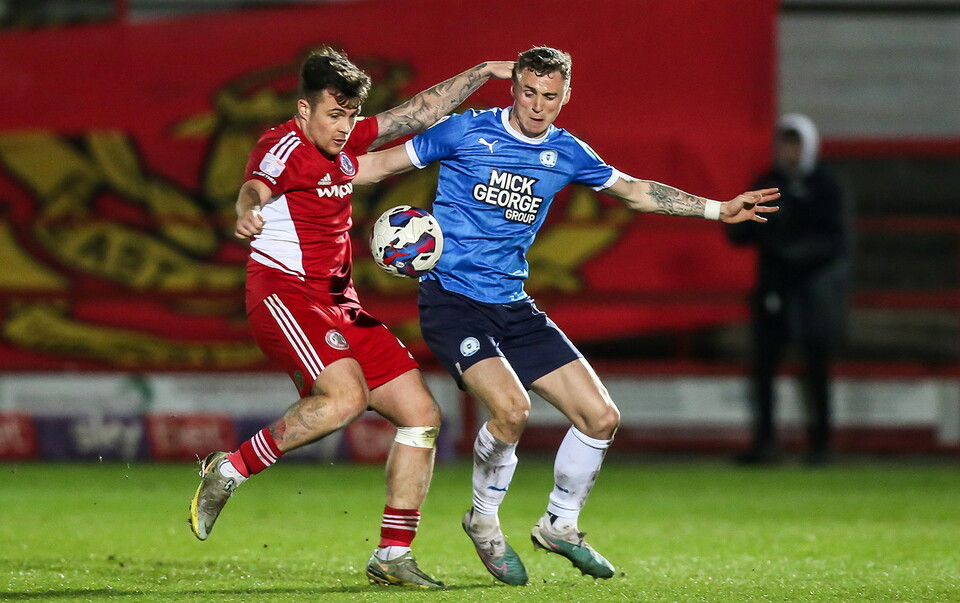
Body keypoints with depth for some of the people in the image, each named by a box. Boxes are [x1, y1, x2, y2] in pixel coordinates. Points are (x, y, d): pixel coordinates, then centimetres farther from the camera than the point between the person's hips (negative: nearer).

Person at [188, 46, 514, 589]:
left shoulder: (346, 141, 12)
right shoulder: (284, 148, -13)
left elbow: (421, 113, 24)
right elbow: (255, 186, -35)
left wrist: (483, 72, 24)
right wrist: (249, 212, -59)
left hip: (338, 303, 9)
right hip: (284, 294, -9)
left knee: (422, 413, 2)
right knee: (347, 397, -33)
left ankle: (393, 556, 7)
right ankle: (230, 471, -16)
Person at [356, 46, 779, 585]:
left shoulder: (567, 153, 7)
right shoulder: (465, 131, -6)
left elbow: (635, 190, 21)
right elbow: (379, 165, 2)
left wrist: (718, 209, 18)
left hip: (513, 307, 6)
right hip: (451, 300, -6)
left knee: (601, 418, 0)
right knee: (511, 408, -28)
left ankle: (560, 525, 24)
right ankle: (484, 521, -1)